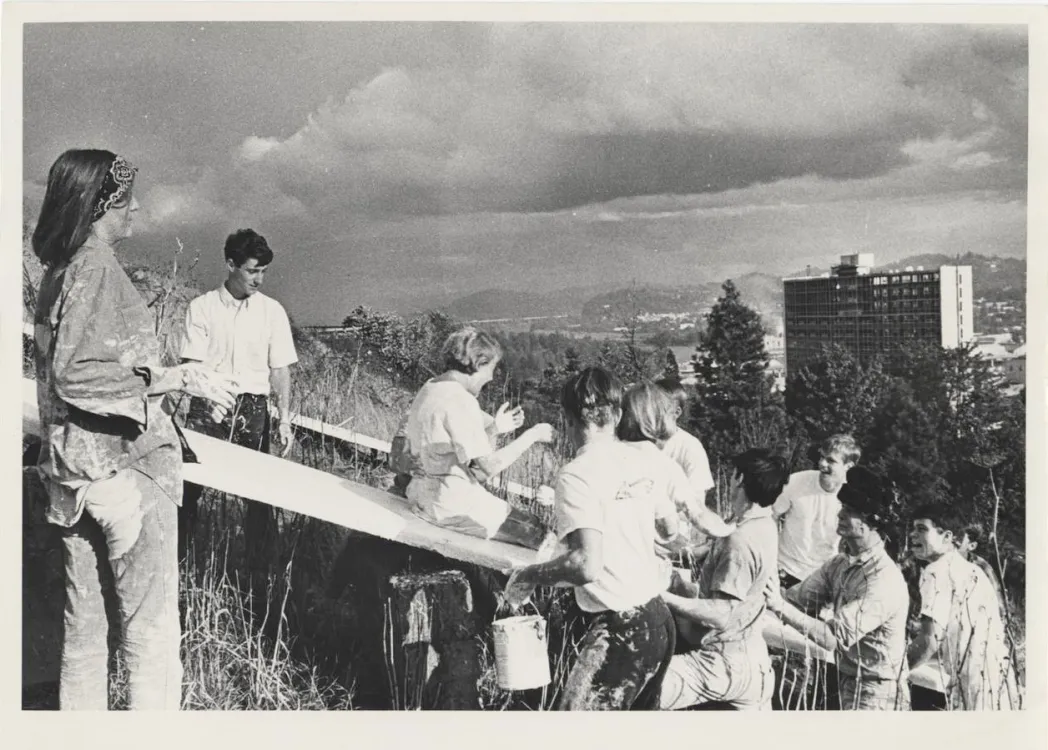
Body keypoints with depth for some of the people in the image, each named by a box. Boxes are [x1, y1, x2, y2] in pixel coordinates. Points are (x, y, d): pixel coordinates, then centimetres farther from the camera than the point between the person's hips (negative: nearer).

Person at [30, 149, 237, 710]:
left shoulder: (58, 270, 13)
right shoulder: (97, 265, -14)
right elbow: (74, 374, -22)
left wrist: (171, 377, 21)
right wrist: (174, 378, -18)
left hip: (71, 472, 9)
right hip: (124, 467, -9)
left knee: (83, 625, 15)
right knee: (151, 633, -3)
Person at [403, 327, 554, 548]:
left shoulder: (430, 388, 8)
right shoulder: (460, 401, -21)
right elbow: (489, 465, -20)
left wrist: (494, 428, 8)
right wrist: (531, 435, -10)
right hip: (452, 503, -10)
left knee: (527, 521, 20)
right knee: (535, 533, -2)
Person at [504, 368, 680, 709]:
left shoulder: (577, 476, -17)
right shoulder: (645, 457, 3)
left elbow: (587, 565, -25)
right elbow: (669, 529, 16)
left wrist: (530, 574, -10)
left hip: (620, 630, -8)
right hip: (658, 619, 8)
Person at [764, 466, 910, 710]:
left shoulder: (884, 581, -25)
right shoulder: (840, 563, 1)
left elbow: (835, 638, -28)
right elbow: (798, 598, -2)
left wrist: (780, 607, -31)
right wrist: (767, 596, -18)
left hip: (872, 692, -7)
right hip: (841, 680, 7)